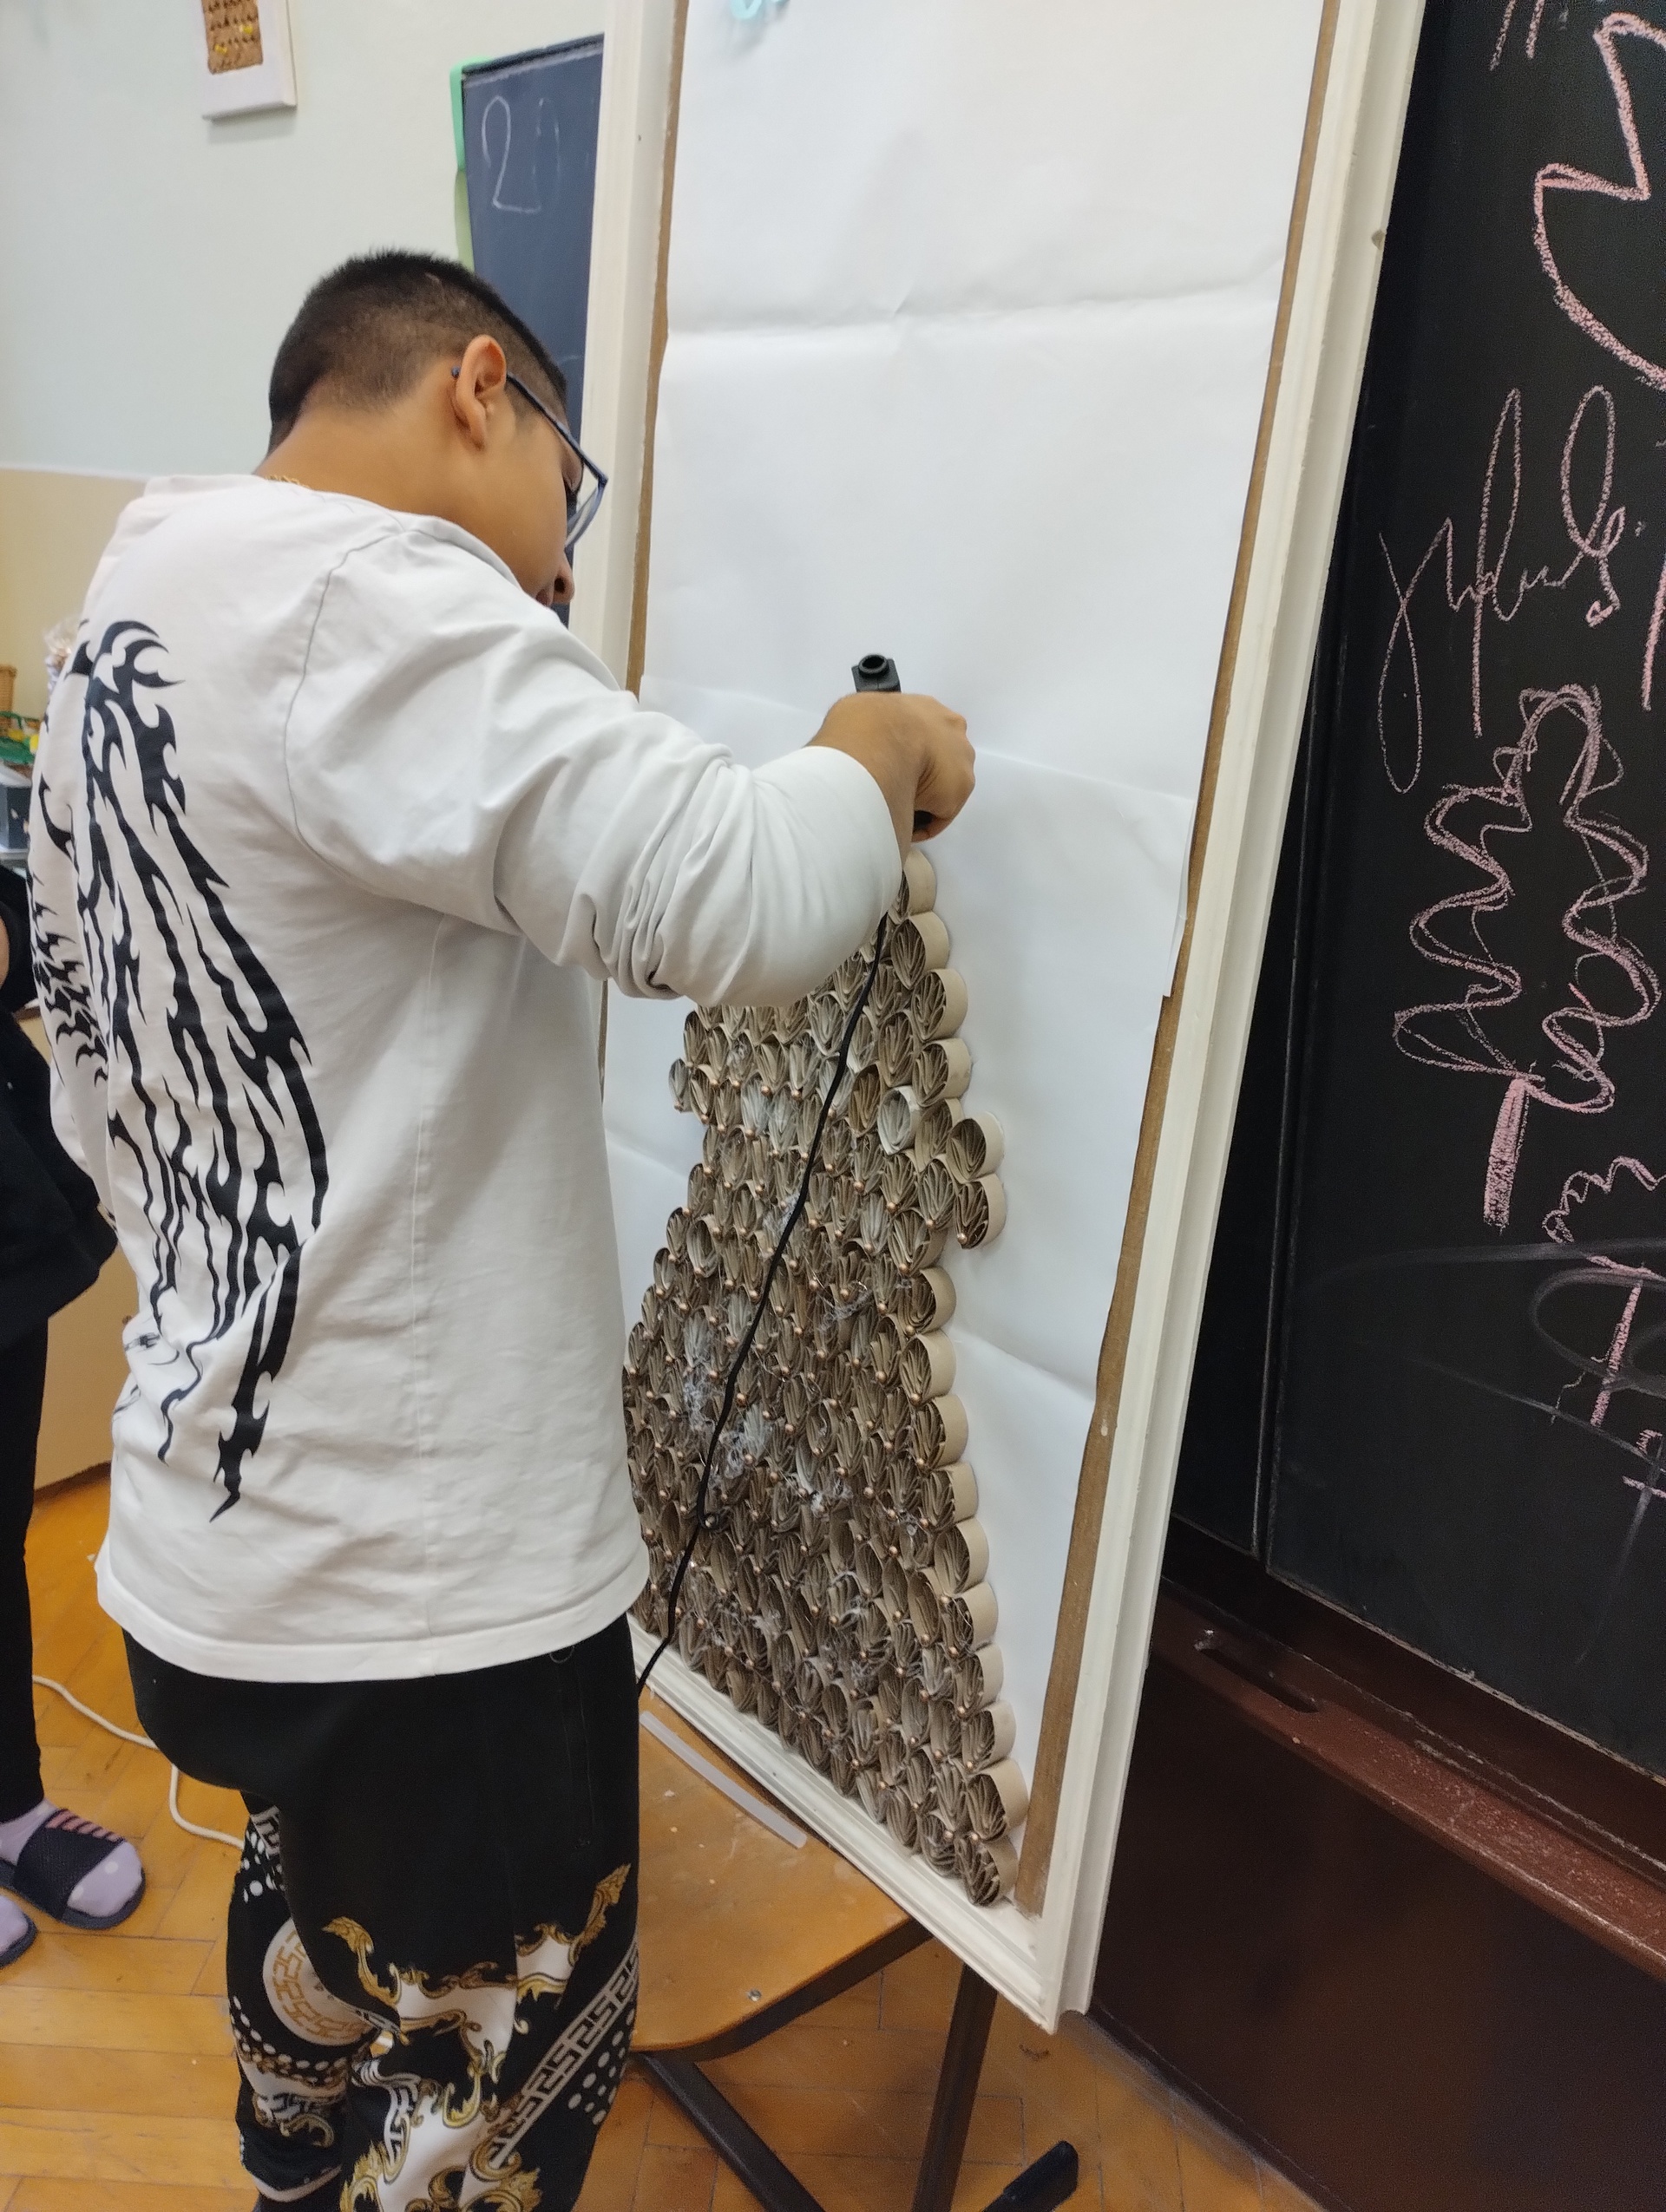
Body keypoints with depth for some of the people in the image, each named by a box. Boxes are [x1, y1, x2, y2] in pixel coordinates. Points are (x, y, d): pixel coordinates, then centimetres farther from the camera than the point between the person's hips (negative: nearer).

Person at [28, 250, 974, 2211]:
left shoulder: (125, 631, 11)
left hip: (220, 1523, 10)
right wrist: (886, 744, -10)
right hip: (423, 1582, -10)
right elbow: (744, 900, -31)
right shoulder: (356, 600, -20)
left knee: (318, 1921, 31)